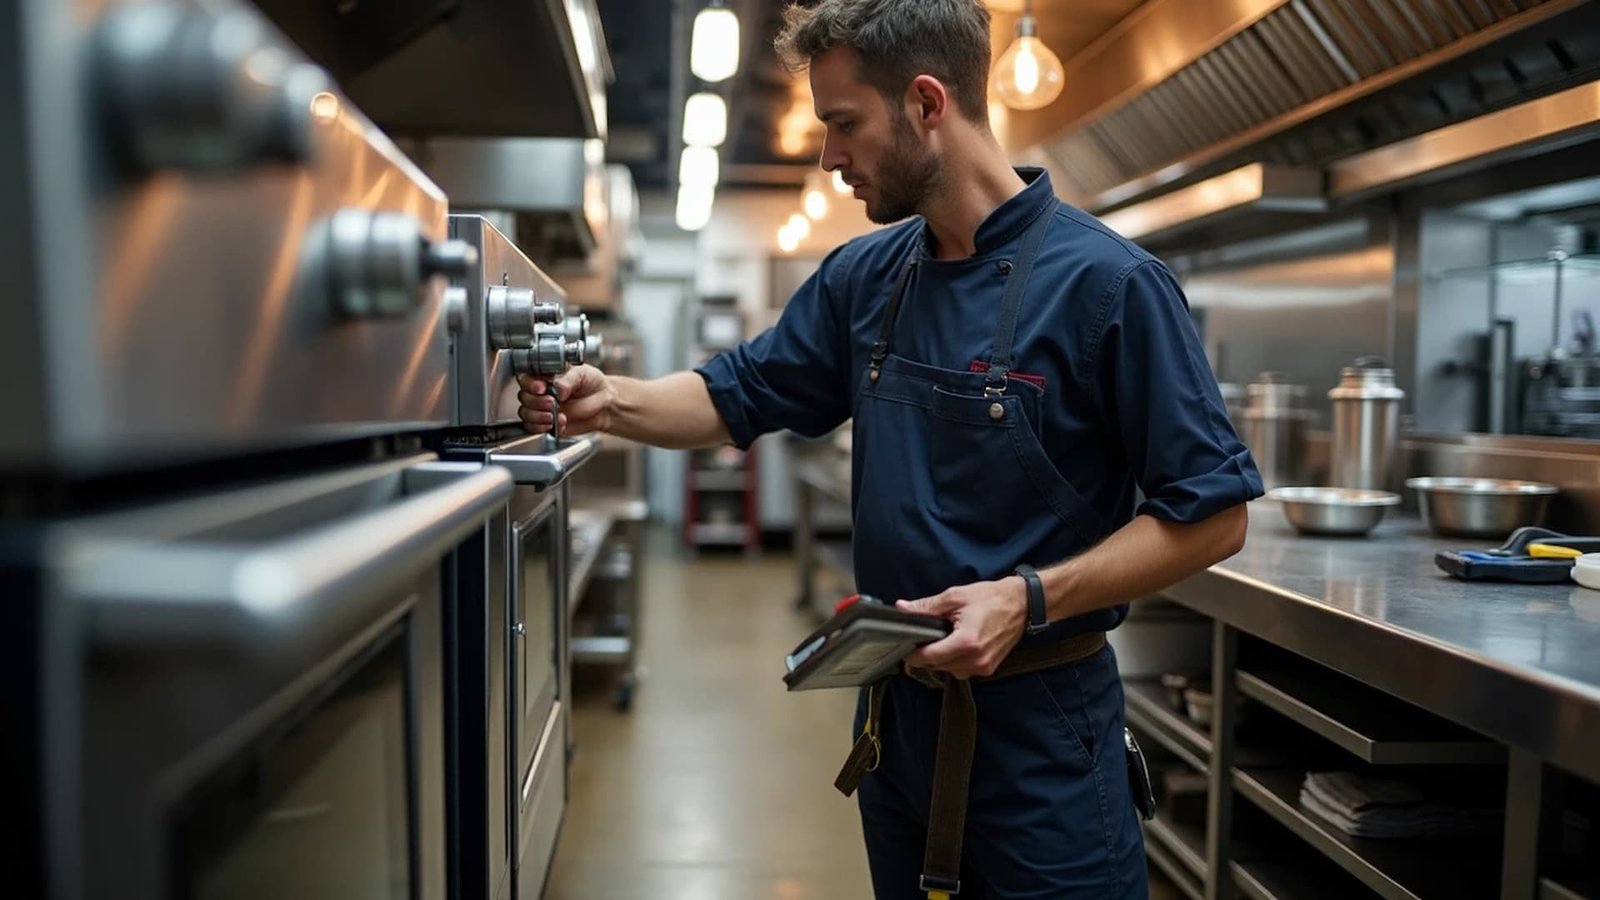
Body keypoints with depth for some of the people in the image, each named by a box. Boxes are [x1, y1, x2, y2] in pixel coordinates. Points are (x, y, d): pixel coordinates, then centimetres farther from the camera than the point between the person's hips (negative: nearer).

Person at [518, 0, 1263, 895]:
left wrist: (1030, 598, -24)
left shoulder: (1107, 282, -16)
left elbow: (1212, 513, -15)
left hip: (1039, 725, -6)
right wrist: (614, 401, -7)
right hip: (896, 704, 6)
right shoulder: (863, 276, 3)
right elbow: (738, 396, 11)